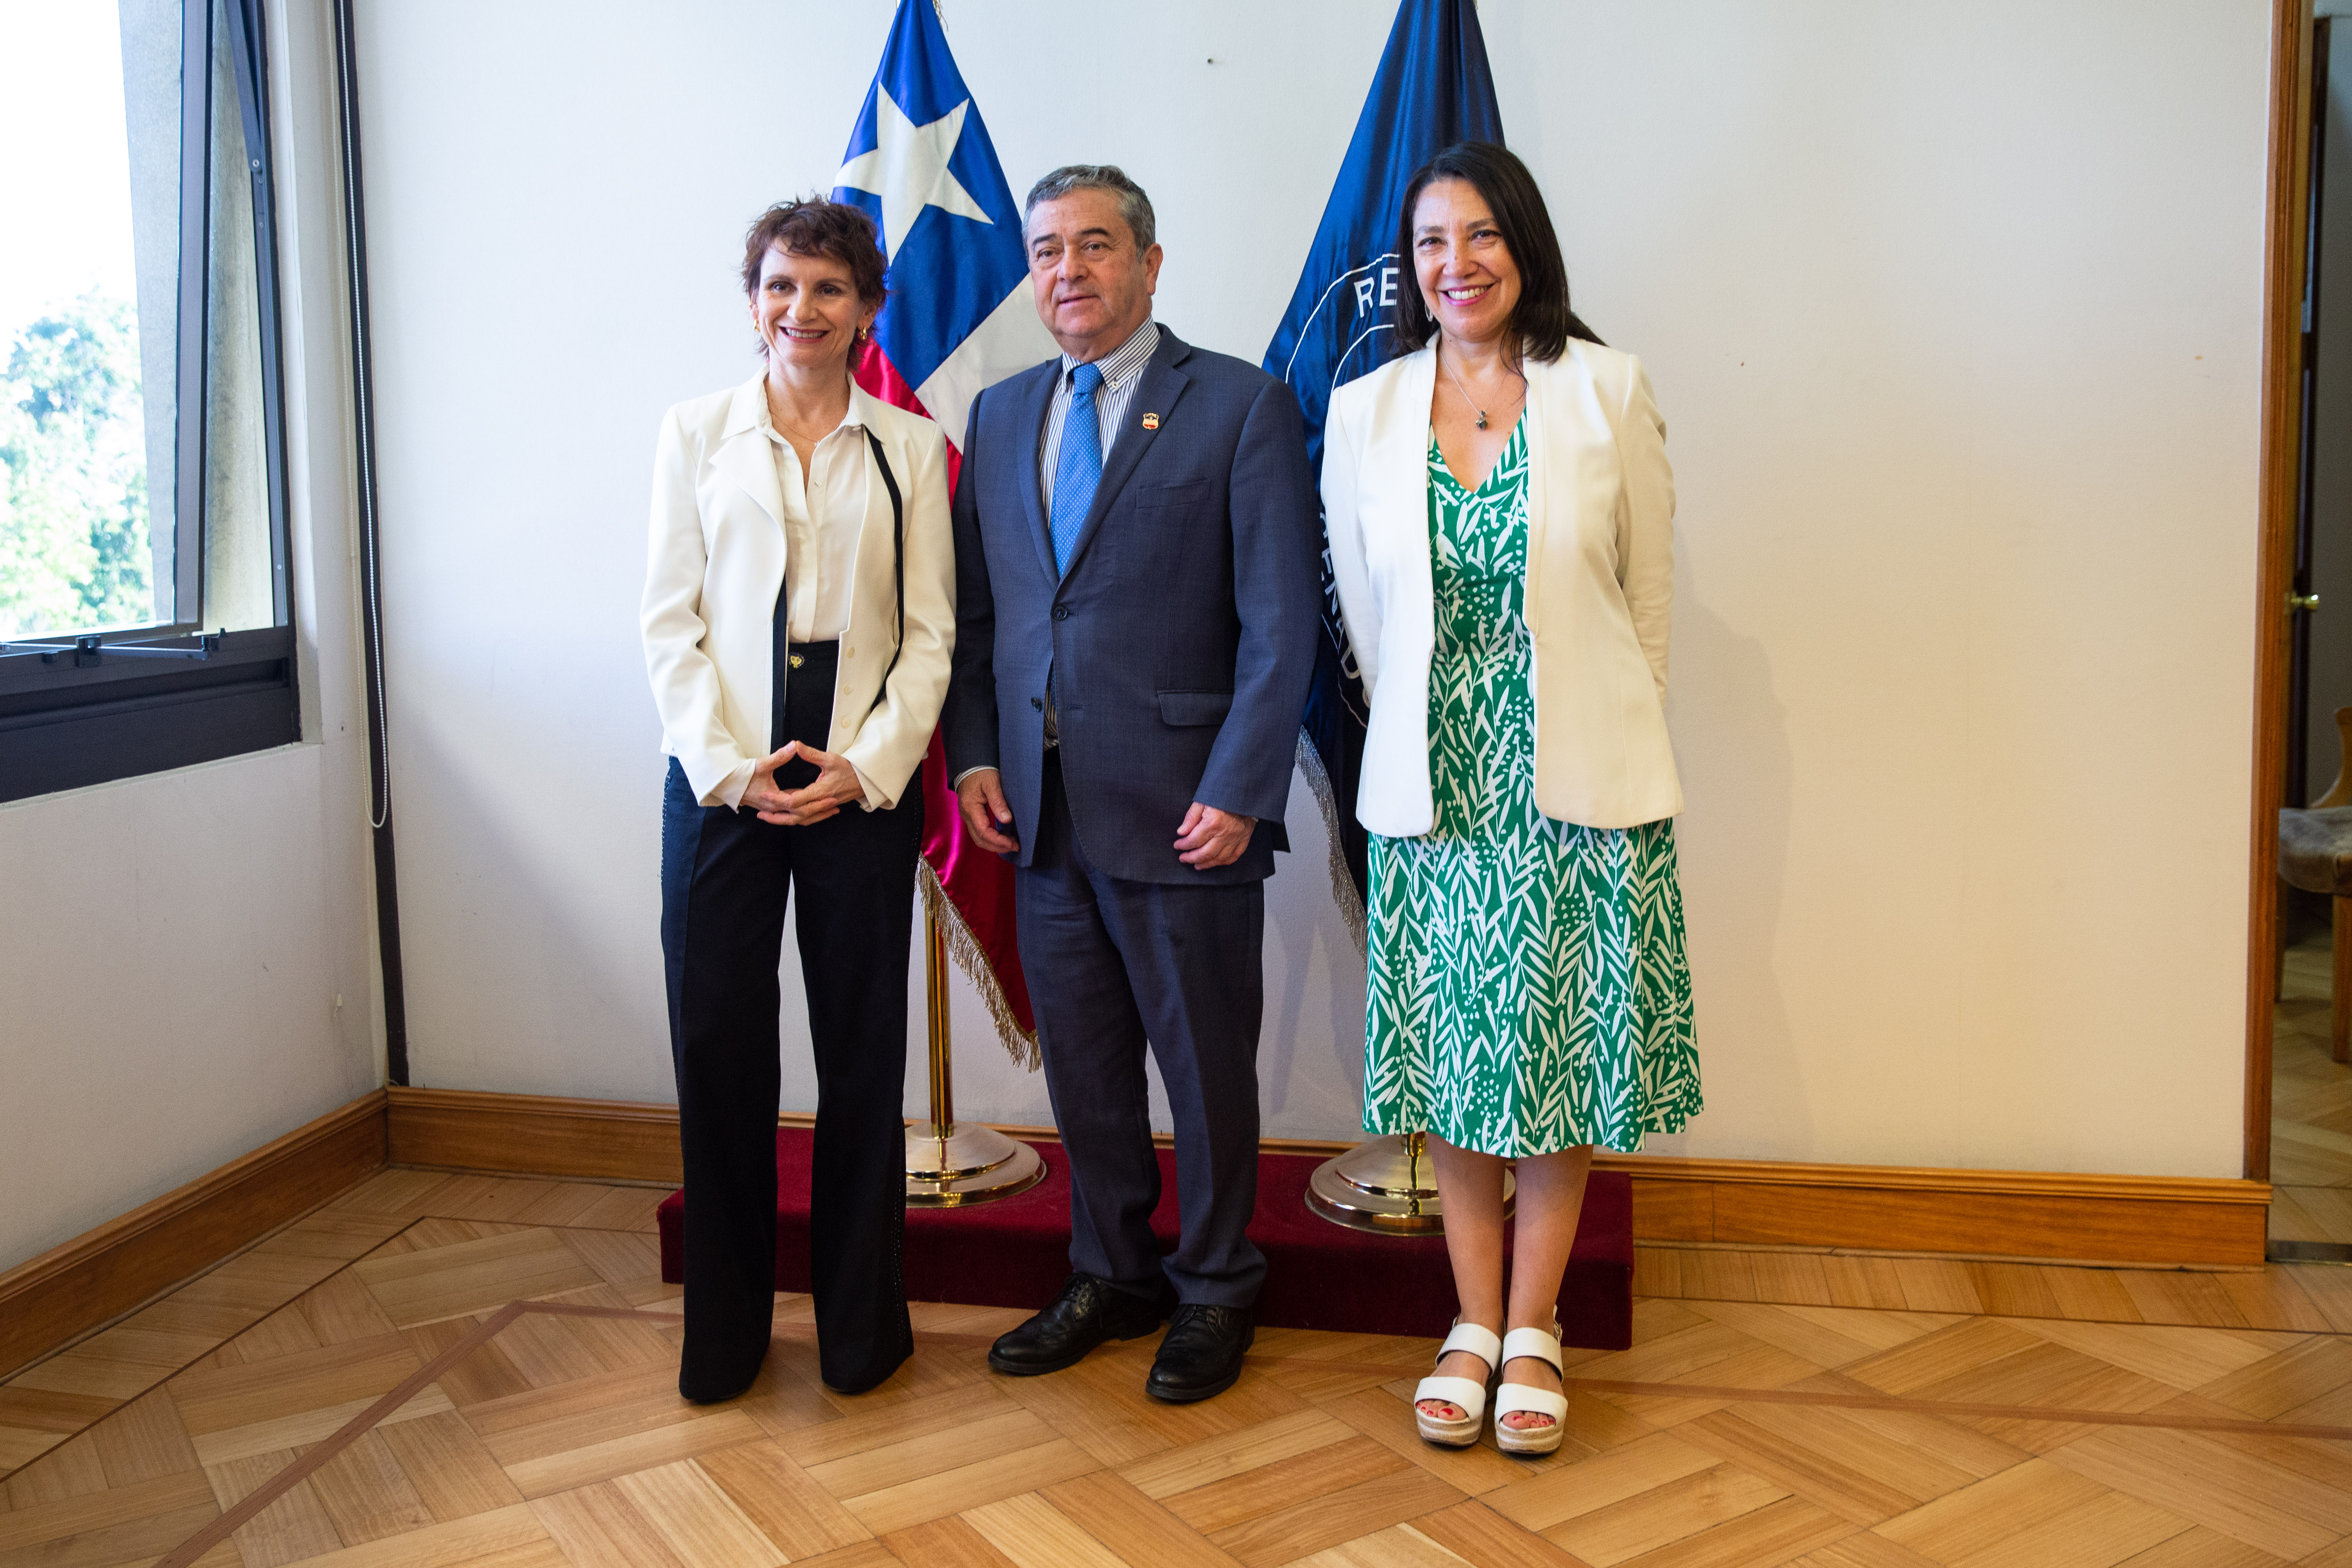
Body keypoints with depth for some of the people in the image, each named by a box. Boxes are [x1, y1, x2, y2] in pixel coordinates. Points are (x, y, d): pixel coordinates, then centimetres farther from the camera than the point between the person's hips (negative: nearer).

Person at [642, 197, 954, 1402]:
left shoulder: (909, 447, 8)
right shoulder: (694, 435, 8)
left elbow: (930, 629, 4)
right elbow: (669, 622, 3)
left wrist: (867, 765, -9)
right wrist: (728, 763, -9)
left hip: (863, 783, 0)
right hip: (720, 776, 0)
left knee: (862, 1051, 4)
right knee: (717, 1043, 2)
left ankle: (860, 1322, 20)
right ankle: (724, 1328, 18)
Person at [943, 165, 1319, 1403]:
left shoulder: (1243, 407, -4)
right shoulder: (998, 415, 13)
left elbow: (1282, 622, -8)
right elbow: (970, 606, 15)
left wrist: (1238, 792, -14)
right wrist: (973, 756, 3)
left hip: (1184, 812, -5)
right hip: (1040, 811, 5)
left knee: (1206, 1065, 8)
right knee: (1081, 1063, 15)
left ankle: (1214, 1292, 27)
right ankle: (1111, 1276, 33)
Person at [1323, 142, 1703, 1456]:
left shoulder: (1607, 392, -2)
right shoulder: (1364, 414, 3)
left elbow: (1650, 591, 4)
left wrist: (1606, 743, 7)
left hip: (1581, 781, -1)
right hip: (1434, 784, 2)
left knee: (1564, 1051, 5)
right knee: (1457, 1052, 8)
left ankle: (1532, 1330, 21)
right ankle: (1474, 1323, 24)